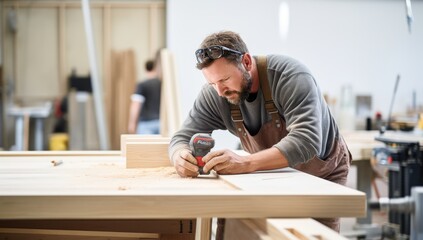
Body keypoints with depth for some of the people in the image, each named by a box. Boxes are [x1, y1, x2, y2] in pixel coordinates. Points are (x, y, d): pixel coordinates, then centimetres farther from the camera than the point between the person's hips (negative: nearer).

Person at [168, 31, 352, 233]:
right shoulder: (213, 95, -18)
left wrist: (245, 163, -54)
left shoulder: (291, 76, -31)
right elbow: (183, 138, -14)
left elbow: (306, 141, -42)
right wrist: (181, 157, -39)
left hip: (322, 173, -3)